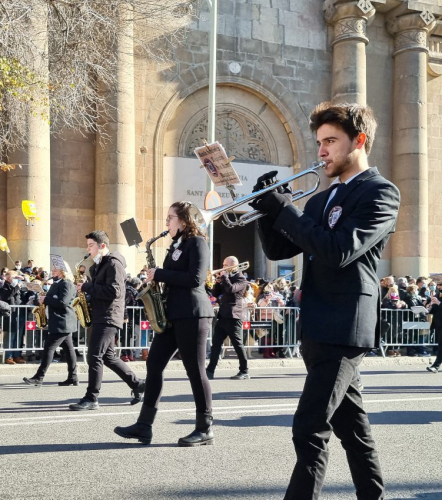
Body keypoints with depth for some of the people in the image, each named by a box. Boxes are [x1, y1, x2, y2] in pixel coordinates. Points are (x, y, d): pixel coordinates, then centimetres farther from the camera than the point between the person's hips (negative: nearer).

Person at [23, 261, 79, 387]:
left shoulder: (66, 284, -13)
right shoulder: (58, 283, 18)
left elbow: (63, 302, -24)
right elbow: (55, 299, 24)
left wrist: (45, 299, -18)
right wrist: (45, 299, 4)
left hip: (62, 322, -10)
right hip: (63, 322, 10)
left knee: (49, 347, -11)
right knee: (68, 349, 9)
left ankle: (39, 377, -11)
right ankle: (73, 377, 11)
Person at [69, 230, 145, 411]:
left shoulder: (113, 263, -12)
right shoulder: (99, 265, 18)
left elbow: (114, 291, -22)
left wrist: (86, 287, -18)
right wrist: (86, 289, 5)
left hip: (108, 317, -10)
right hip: (100, 316, 10)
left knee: (94, 356, -12)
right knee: (108, 356, 13)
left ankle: (91, 398, -8)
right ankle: (137, 384, 21)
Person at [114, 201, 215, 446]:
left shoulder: (196, 242, -8)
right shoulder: (176, 244, 19)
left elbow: (196, 278, -20)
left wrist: (160, 274, -14)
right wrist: (157, 276, 4)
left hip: (192, 315, -9)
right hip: (172, 314, 9)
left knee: (195, 371, -4)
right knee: (154, 364, 4)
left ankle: (205, 429, 6)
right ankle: (144, 425, 7)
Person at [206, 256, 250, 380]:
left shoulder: (241, 279, -4)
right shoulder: (226, 277, 19)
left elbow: (231, 289, -23)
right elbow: (215, 294, 17)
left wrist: (224, 276, -12)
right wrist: (218, 282, 1)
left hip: (233, 316, -8)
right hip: (222, 316, 8)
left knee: (238, 344, -3)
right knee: (216, 343, 1)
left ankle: (244, 371, 4)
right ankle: (210, 371, 0)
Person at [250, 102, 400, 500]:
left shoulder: (380, 193, -8)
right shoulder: (322, 199, 18)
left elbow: (339, 251, -22)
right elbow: (278, 249, 15)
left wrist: (285, 209, -18)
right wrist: (268, 208, -2)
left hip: (344, 329, -9)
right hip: (319, 328, 9)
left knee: (310, 431, -12)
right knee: (351, 424, 16)